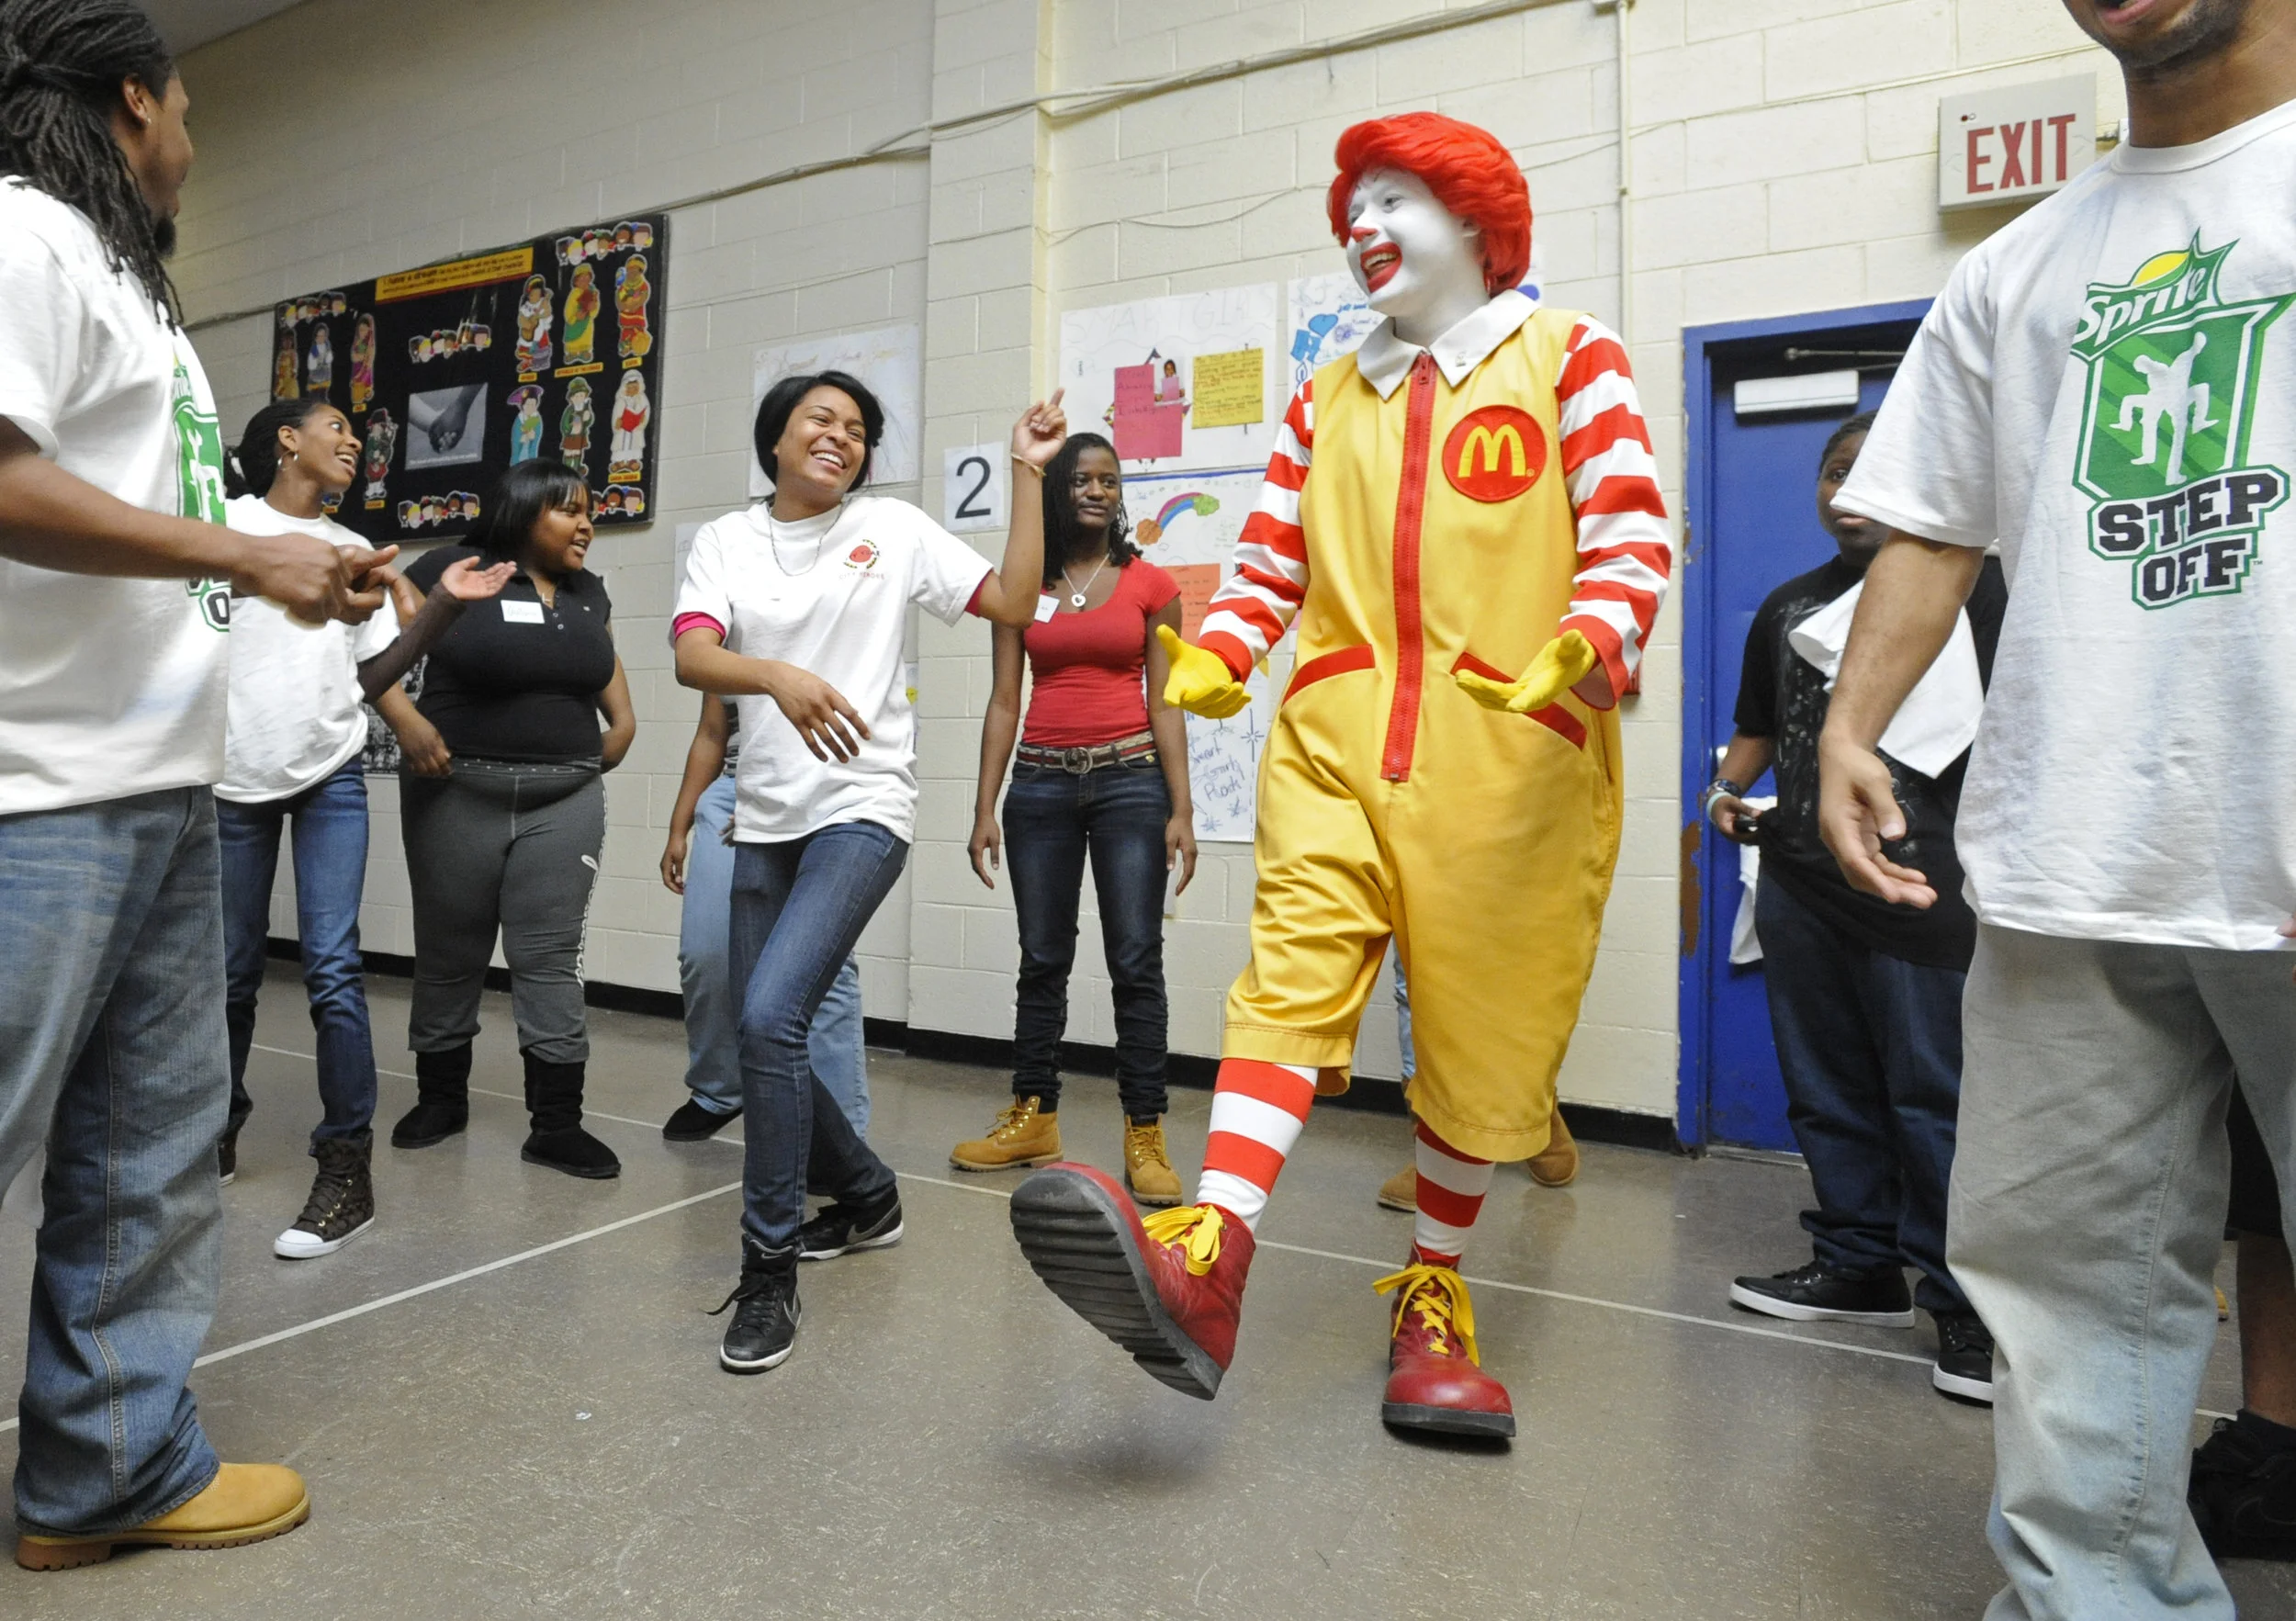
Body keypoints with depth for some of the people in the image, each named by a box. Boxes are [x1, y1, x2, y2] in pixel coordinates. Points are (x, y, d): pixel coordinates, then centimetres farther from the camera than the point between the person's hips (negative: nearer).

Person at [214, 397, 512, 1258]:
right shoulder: (224, 524, 2)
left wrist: (443, 604, 3)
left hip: (332, 777, 2)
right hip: (234, 779, -1)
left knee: (332, 968, -8)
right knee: (230, 971, 8)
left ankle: (346, 1167, -5)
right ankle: (219, 1130, 30)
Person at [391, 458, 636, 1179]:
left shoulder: (588, 592, 11)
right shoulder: (451, 571, -4)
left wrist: (623, 718, 12)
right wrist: (408, 720, -14)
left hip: (565, 801, 3)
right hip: (457, 794, -2)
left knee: (550, 960, -1)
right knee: (449, 955, 10)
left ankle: (557, 1124, 0)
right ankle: (441, 1099, 27)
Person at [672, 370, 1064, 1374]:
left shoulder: (892, 529, 4)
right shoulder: (725, 541, 9)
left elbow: (1012, 603, -3)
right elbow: (692, 658, -9)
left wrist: (1029, 477, -4)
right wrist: (778, 674, -30)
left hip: (862, 809, -4)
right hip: (767, 818, 5)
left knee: (770, 1017, -20)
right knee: (762, 1037, 10)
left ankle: (768, 1273, -5)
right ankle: (866, 1197, 36)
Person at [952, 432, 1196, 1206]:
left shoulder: (1150, 585, 5)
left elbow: (1165, 704, 2)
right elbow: (1004, 702, 7)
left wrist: (1181, 809, -5)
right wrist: (985, 809, 1)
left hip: (1130, 781, -2)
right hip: (1041, 785, 2)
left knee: (1136, 962, -4)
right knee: (1042, 960, 8)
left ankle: (1145, 1135, 3)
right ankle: (1033, 1119, 20)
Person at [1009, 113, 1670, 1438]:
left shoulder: (1568, 356, 9)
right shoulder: (1327, 398, 21)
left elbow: (1633, 537, -1)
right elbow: (1272, 563, 13)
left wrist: (1593, 647, -21)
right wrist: (1217, 656, -6)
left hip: (1509, 756, -2)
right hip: (1335, 745, 3)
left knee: (1483, 1033, 5)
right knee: (1294, 975, -15)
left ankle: (1434, 1292, 23)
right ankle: (1207, 1262, -24)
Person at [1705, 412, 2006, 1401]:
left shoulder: (1971, 585, 3)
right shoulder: (1789, 606, 19)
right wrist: (1729, 788, 8)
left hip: (1919, 884, -6)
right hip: (1799, 881, 6)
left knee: (1933, 1093, -5)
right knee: (1826, 1088, 12)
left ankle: (1963, 1301, 8)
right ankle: (1860, 1268, 26)